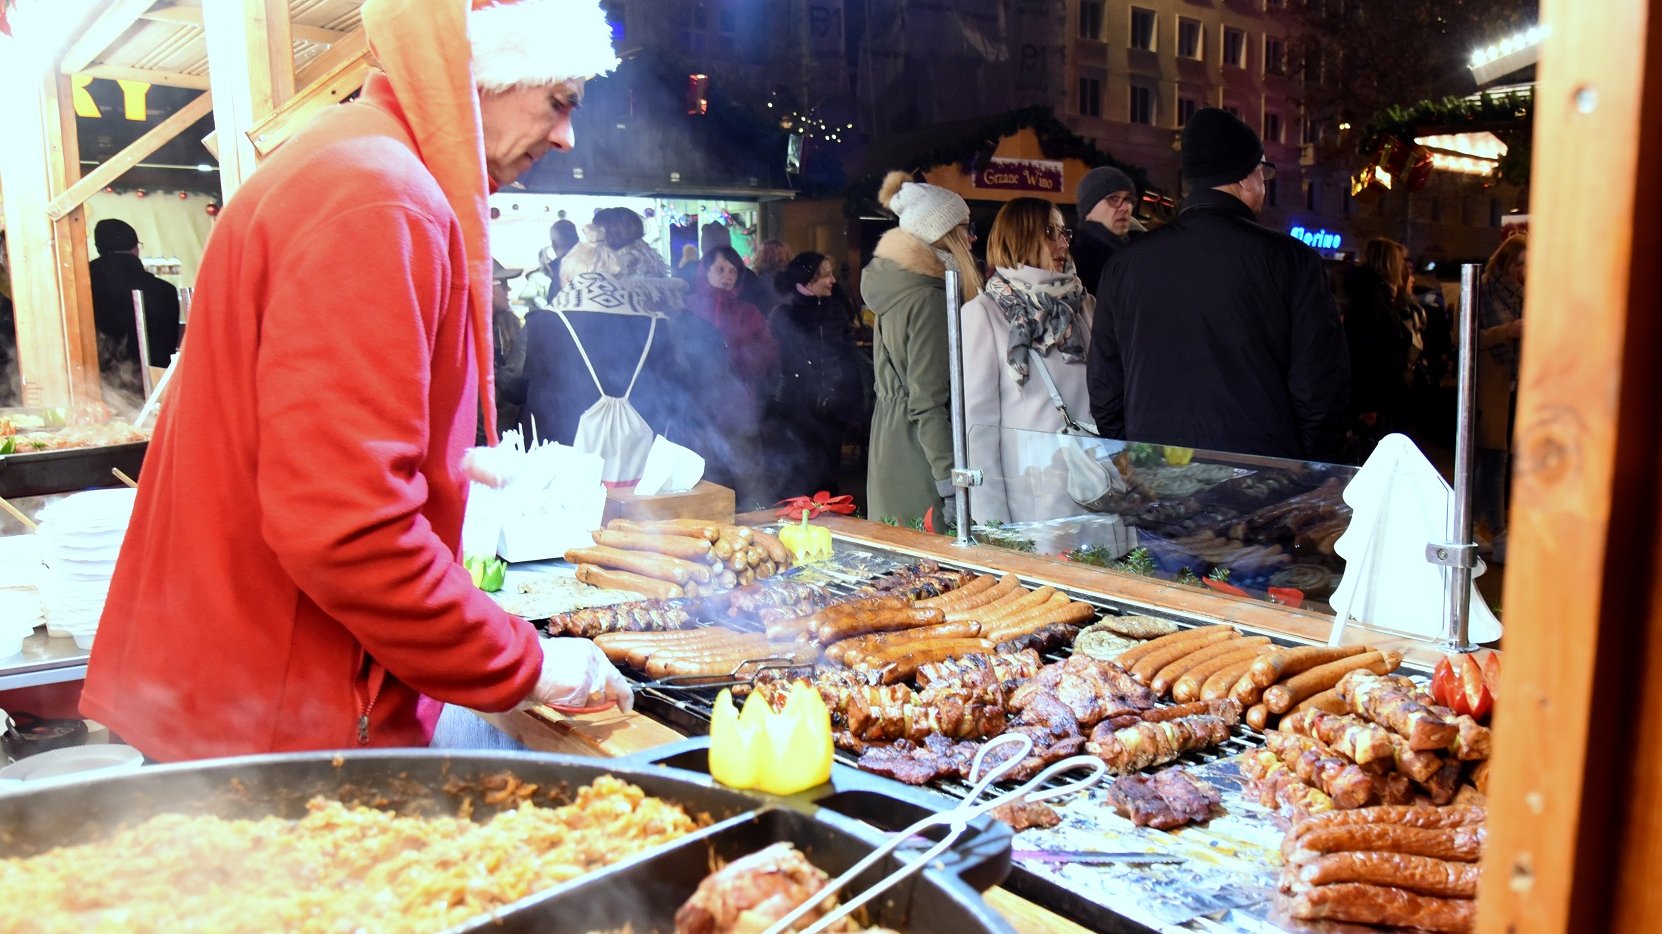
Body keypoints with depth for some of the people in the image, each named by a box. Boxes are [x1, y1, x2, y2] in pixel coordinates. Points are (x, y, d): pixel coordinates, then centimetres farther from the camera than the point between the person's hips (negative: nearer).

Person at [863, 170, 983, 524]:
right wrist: (951, 484, -19)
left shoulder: (893, 289, 13)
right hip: (920, 455, -10)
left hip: (890, 439, 10)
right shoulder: (928, 299, -15)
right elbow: (929, 402, -19)